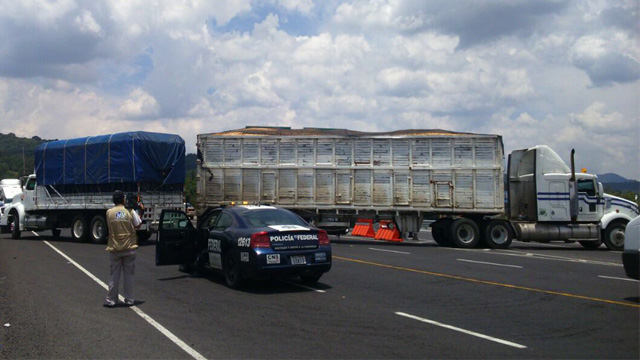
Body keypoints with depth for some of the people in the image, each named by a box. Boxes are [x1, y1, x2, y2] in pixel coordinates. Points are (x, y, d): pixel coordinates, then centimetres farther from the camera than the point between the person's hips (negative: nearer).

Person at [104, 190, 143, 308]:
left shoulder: (109, 212, -2)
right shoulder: (130, 212, -6)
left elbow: (109, 226, 8)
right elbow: (138, 225, 3)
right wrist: (138, 212, 16)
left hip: (114, 248, 1)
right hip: (129, 248, -1)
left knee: (114, 275, 9)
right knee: (128, 275, 8)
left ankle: (111, 300, 9)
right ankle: (129, 300, 11)